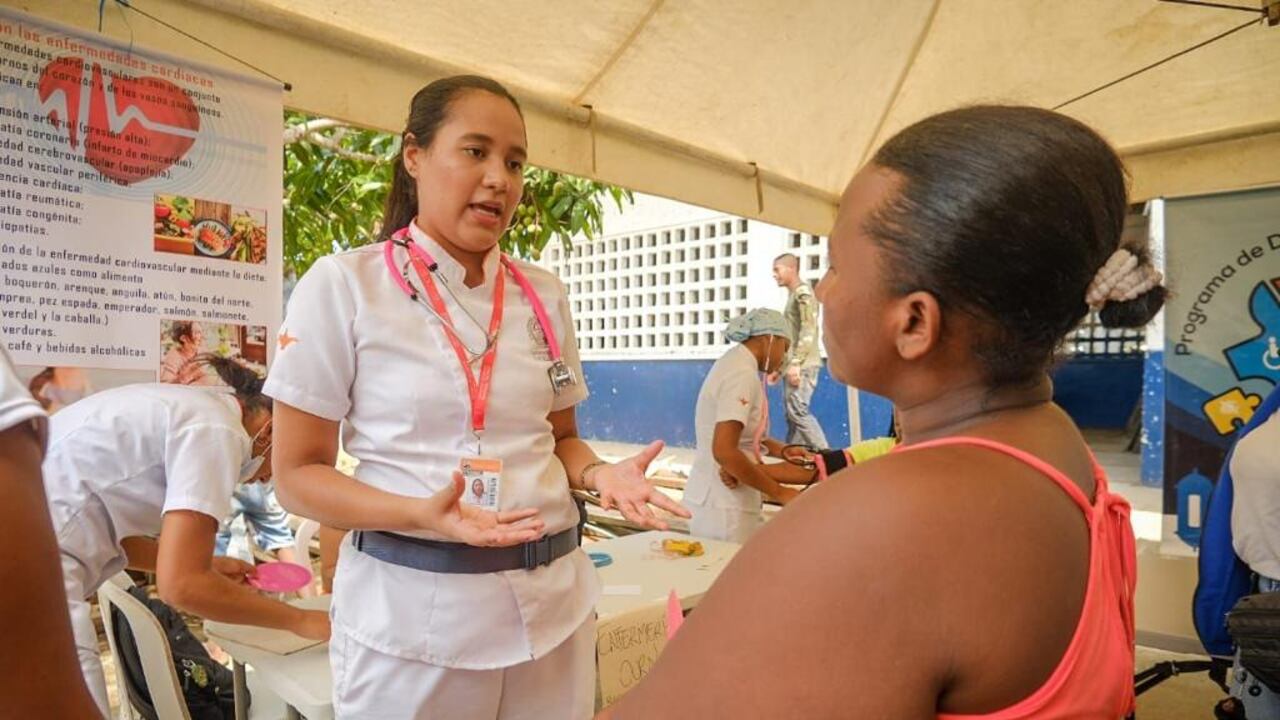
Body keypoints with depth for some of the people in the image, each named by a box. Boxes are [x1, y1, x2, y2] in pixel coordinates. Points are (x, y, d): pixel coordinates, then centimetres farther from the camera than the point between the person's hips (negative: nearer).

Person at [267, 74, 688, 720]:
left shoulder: (542, 295, 5)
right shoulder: (343, 285, -7)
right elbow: (297, 474, -6)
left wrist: (599, 473, -9)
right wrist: (421, 515, -23)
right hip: (412, 610, -4)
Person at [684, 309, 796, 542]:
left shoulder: (733, 364, 11)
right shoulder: (742, 374, -17)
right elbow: (724, 451, -26)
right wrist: (778, 492, -18)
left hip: (714, 499, 9)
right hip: (723, 505, -9)